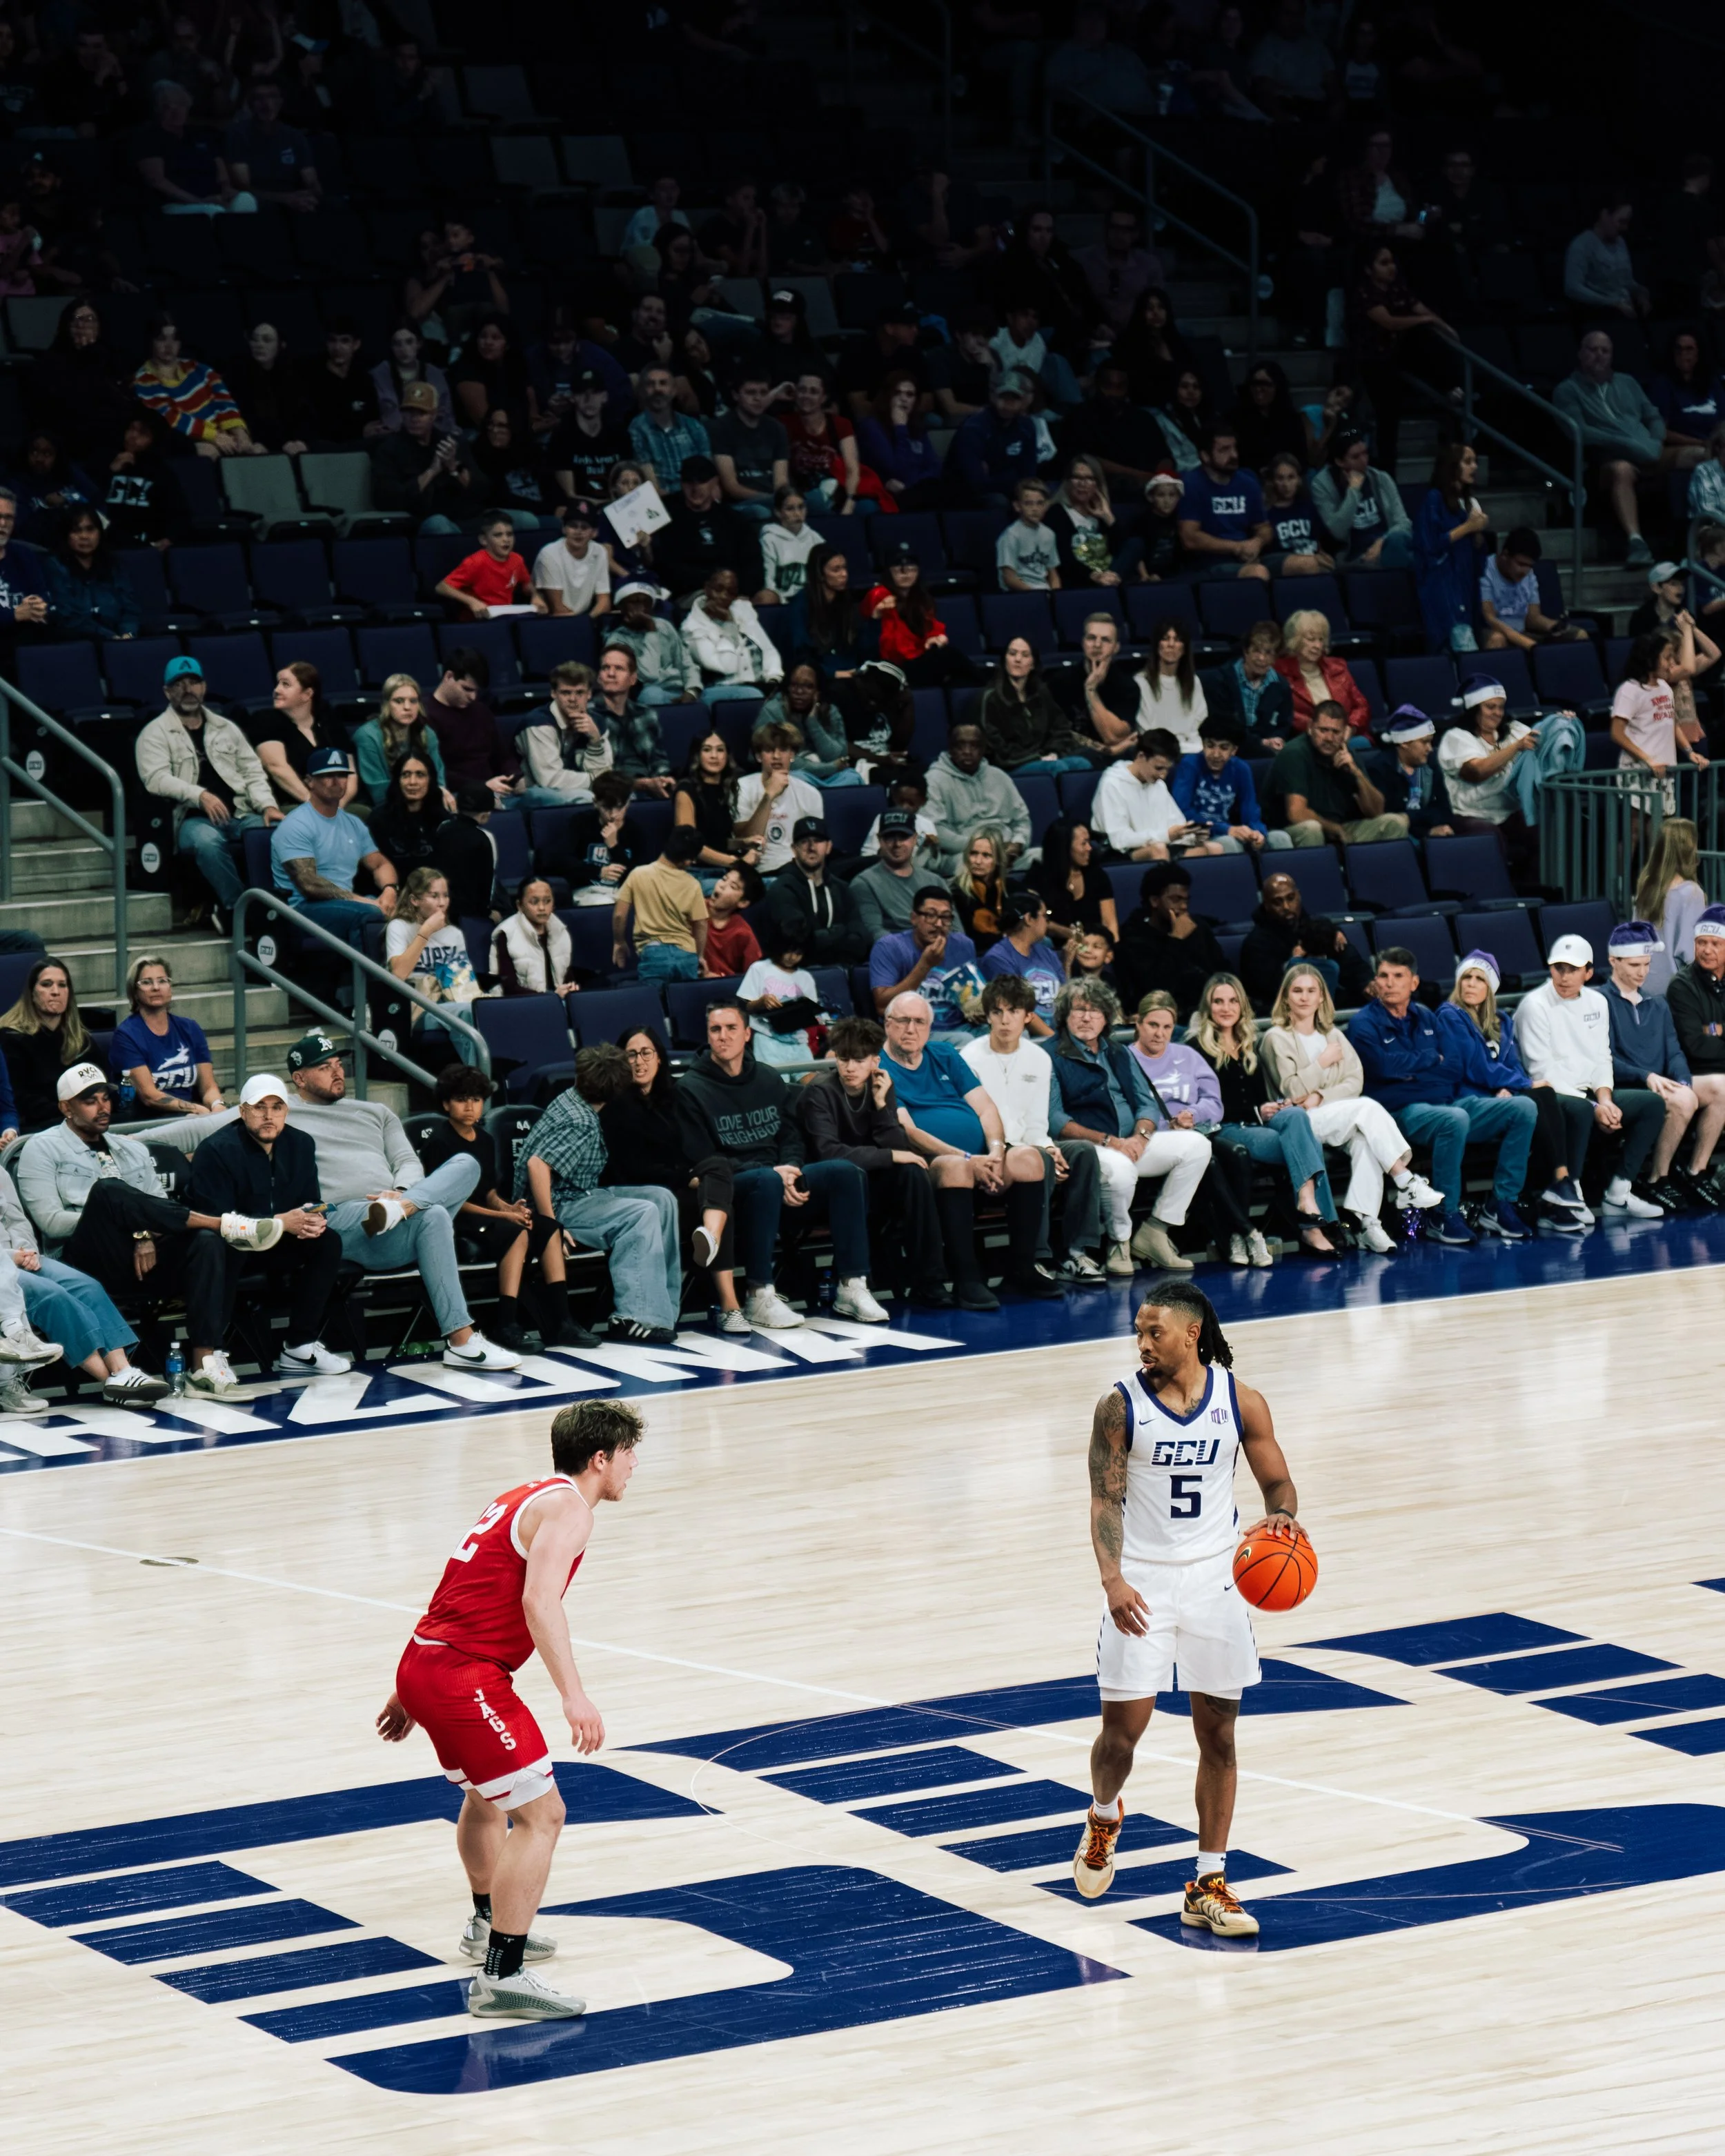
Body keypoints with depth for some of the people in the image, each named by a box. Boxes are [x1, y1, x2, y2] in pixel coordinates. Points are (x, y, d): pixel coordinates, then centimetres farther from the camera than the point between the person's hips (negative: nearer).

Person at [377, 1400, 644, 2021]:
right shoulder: (566, 1507, -9)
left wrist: (409, 1693, 30)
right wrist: (573, 1695, -33)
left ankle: (489, 1924, 52)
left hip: (423, 1663, 10)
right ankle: (502, 1979, -17)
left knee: (486, 1794, 32)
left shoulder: (525, 1498, 21)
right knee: (540, 1814, -12)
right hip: (465, 1677, -10)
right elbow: (540, 1601, -25)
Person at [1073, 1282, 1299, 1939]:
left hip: (1215, 1580, 2)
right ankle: (1103, 1817, 33)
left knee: (1217, 1734, 4)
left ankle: (1208, 1884, 12)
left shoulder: (1240, 1403, -3)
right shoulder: (1121, 1406, -7)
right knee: (1123, 1727, -1)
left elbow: (1277, 1482, 4)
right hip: (1142, 1582, -2)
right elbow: (1105, 1499, -9)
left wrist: (1280, 1518, -20)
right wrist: (1113, 1580, -23)